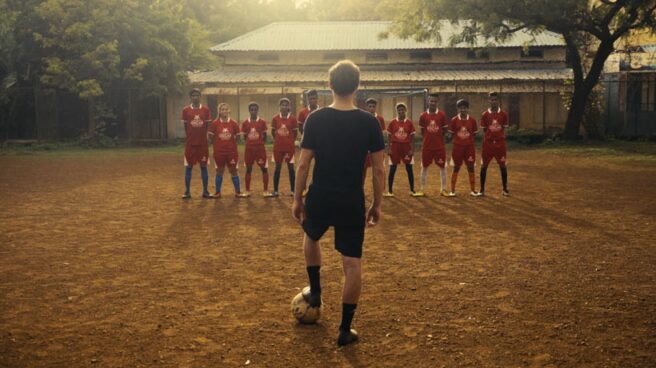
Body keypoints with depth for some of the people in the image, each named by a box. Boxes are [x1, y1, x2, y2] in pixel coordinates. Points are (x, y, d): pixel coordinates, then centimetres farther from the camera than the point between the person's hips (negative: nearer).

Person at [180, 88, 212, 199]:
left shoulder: (206, 109, 1)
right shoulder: (185, 110, 1)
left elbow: (208, 126, 5)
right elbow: (185, 127, 6)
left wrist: (206, 138, 0)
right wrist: (187, 138, 3)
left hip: (203, 143, 0)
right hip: (190, 143, 0)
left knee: (204, 167, 5)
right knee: (188, 167, 3)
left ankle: (205, 191, 11)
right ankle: (187, 191, 9)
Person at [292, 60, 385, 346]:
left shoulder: (315, 119, -6)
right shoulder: (370, 122, -5)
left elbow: (303, 164, -5)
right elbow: (378, 169, -3)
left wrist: (297, 199, 6)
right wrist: (377, 204, 8)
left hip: (320, 198, 1)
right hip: (352, 202, 0)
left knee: (311, 238, 33)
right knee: (352, 263, 7)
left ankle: (315, 292, 40)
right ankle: (345, 329, 12)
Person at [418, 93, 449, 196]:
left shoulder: (442, 115, -3)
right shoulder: (423, 116, -2)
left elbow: (445, 130, 4)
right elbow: (422, 131, 7)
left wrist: (437, 137, 4)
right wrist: (429, 139, 5)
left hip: (440, 146, 0)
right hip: (426, 146, 0)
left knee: (442, 167, 5)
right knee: (424, 167, 8)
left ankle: (443, 189, 15)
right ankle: (421, 189, 15)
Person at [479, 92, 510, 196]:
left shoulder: (503, 114, 0)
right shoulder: (485, 114, -1)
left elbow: (504, 129, 7)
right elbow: (484, 129, 5)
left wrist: (498, 137, 1)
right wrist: (491, 137, 1)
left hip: (500, 143, 0)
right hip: (488, 143, 0)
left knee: (503, 166, 3)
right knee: (484, 166, 2)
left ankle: (505, 189, 14)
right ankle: (482, 189, 11)